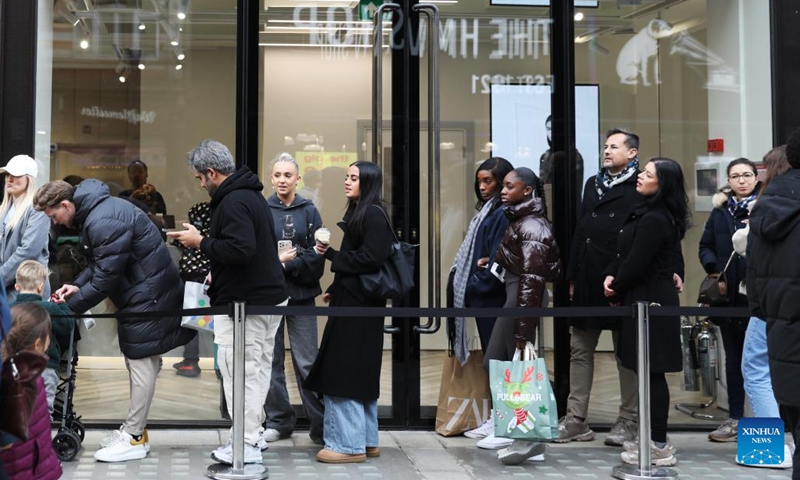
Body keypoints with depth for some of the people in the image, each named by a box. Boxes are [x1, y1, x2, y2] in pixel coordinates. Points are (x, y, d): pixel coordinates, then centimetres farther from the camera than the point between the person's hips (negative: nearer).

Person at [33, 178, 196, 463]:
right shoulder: (93, 211, 8)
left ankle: (134, 439, 2)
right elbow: (100, 263, 15)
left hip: (148, 294, -11)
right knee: (135, 359, 16)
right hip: (137, 292, 11)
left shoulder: (104, 222, -26)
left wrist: (71, 305, -15)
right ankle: (134, 428, 26)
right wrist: (77, 286, 0)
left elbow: (105, 277, -24)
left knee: (141, 361, -4)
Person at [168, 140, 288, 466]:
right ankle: (254, 433, 23)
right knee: (258, 368, 15)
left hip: (244, 303, -11)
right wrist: (208, 247, 15)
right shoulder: (252, 195, 16)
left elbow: (240, 249, -27)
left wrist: (201, 242, -15)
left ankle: (246, 446, -1)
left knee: (240, 371, -5)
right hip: (268, 296, 11)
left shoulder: (233, 202, -17)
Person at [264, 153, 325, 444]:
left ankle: (321, 426, 3)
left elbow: (316, 256, -4)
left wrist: (286, 264, -15)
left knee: (307, 362, -2)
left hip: (301, 294, -1)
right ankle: (279, 421, 19)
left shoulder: (309, 211, 5)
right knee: (271, 361, 7)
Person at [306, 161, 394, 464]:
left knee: (344, 372, -7)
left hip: (358, 303, -10)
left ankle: (349, 444, -2)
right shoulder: (358, 212, 16)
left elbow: (372, 258, -21)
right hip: (351, 300, 10)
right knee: (357, 373, 12)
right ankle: (366, 440, 19)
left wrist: (331, 254, -13)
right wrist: (334, 289, 8)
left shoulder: (373, 214, -12)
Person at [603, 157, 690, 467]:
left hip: (649, 301, -10)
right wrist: (611, 276, -2)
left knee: (653, 373, -4)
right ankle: (653, 438, 25)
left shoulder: (653, 220, -20)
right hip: (647, 298, 10)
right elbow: (625, 253, 16)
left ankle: (659, 447, 3)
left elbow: (636, 263, -20)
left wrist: (615, 290, -3)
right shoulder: (647, 213, 13)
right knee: (649, 373, 15)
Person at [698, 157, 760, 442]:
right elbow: (705, 246, 13)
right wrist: (713, 269, -3)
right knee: (734, 357, 10)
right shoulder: (720, 211, 12)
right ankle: (735, 419, 17)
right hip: (729, 294, 4)